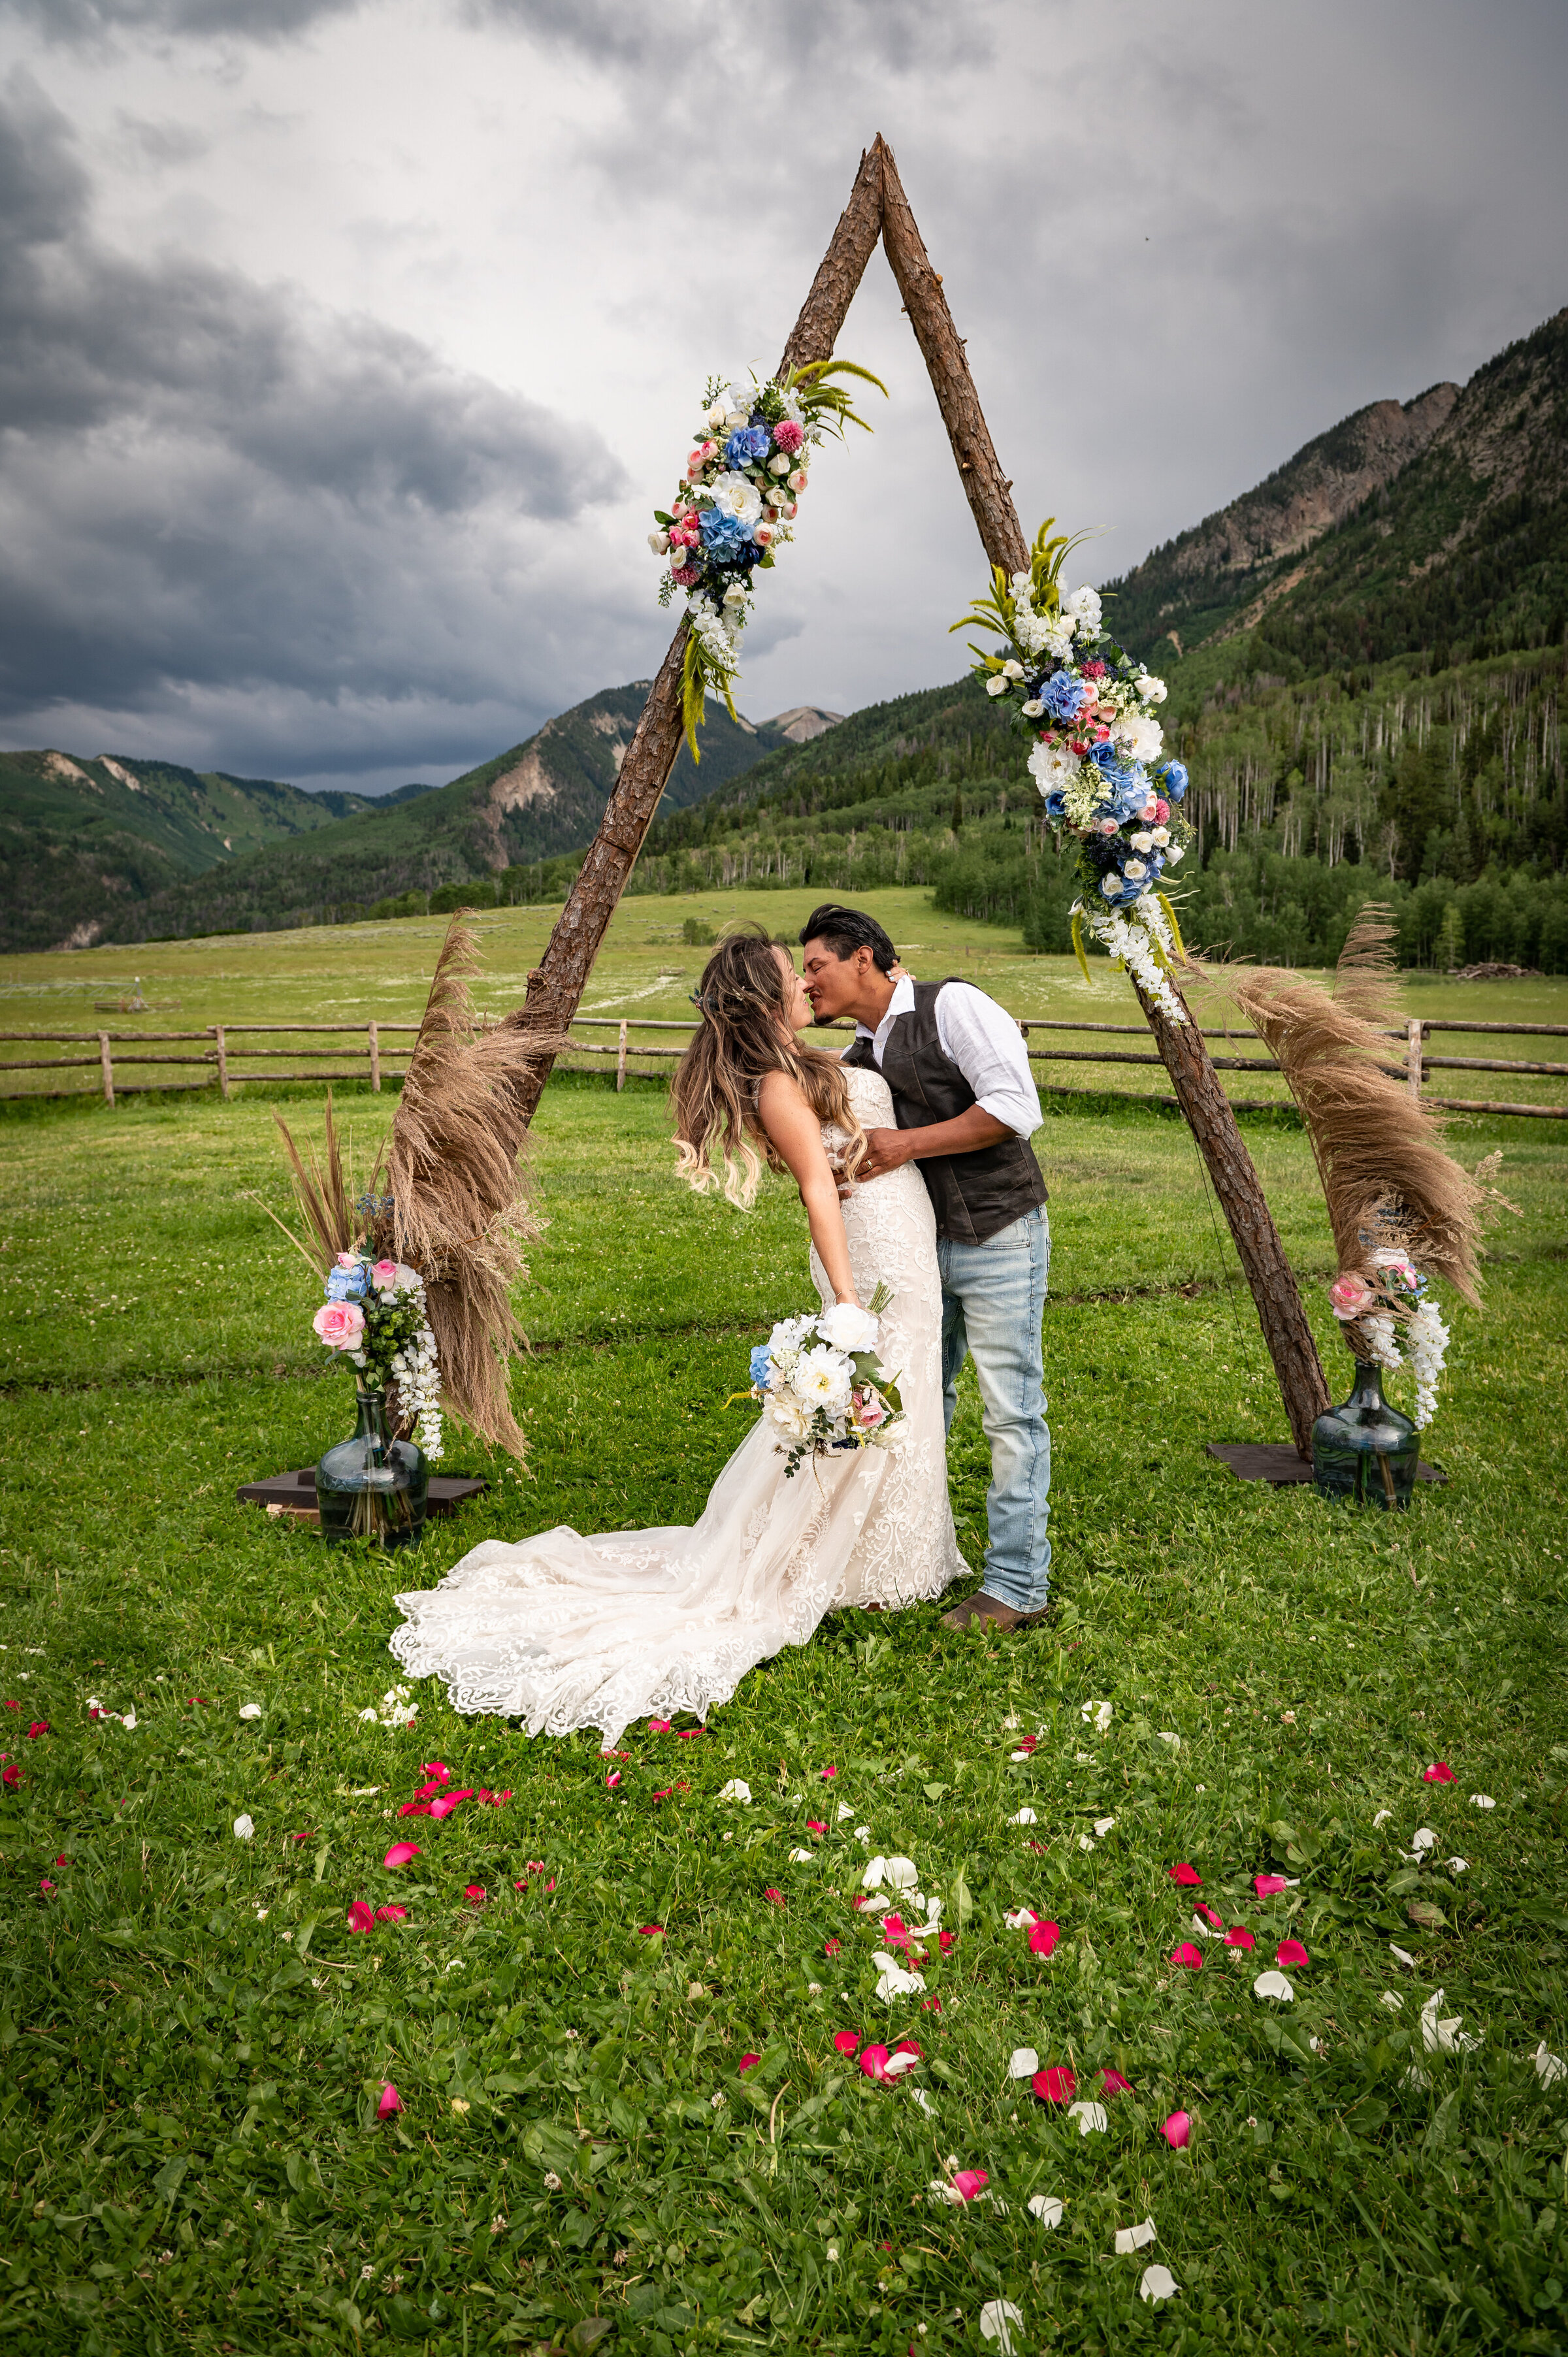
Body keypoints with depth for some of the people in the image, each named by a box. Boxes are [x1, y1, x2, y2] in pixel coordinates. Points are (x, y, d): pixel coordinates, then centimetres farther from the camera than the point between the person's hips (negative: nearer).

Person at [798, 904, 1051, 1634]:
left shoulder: (953, 1007, -10)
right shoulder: (859, 1057, 13)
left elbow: (1015, 1107, -19)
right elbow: (847, 1147, 22)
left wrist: (907, 1144, -19)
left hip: (999, 1239, -8)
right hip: (923, 1245, 8)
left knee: (1011, 1411, -3)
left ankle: (1017, 1587, 5)